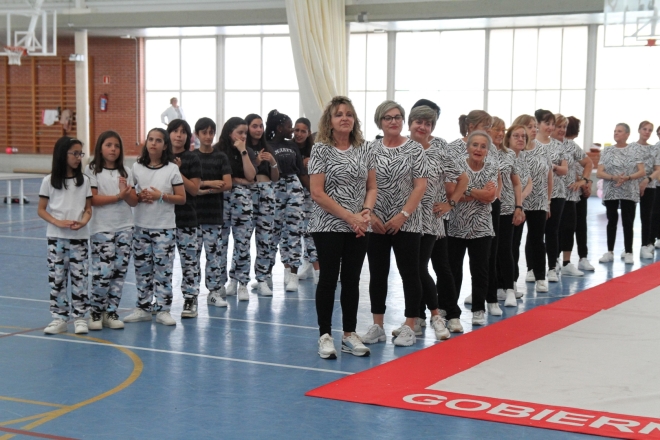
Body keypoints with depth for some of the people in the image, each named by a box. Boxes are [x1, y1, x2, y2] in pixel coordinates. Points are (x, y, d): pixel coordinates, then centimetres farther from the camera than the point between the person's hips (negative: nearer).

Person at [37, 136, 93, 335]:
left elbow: (88, 209, 7)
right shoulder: (49, 181, 0)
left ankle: (80, 316, 9)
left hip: (79, 237, 1)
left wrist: (83, 222, -14)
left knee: (79, 277, 1)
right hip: (56, 237, -1)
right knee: (57, 277, 2)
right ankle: (59, 317, 10)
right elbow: (41, 210, 1)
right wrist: (58, 222, -15)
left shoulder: (84, 180, 4)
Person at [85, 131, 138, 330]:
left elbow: (134, 201, 7)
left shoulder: (126, 172, 11)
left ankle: (111, 312, 13)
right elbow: (93, 199, -11)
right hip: (102, 229, -4)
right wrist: (118, 196, -16)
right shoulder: (92, 171, -1)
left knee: (120, 271, 3)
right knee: (103, 272, -9)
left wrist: (127, 193, -13)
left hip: (125, 227, 4)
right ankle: (96, 312, 6)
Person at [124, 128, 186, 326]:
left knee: (163, 269, -1)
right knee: (142, 268, 7)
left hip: (165, 228, -2)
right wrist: (139, 197, -12)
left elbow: (182, 198, -2)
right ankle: (143, 308, 16)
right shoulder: (137, 168, 5)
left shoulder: (172, 169, -1)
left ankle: (163, 310, 6)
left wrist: (161, 196, -15)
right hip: (141, 227, 2)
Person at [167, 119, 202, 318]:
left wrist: (177, 171, -15)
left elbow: (194, 189, -6)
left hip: (186, 219, -2)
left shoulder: (192, 159, 1)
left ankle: (190, 301, 5)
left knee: (189, 260, -1)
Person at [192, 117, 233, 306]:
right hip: (193, 213, 0)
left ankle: (215, 291, 8)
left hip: (214, 214, 0)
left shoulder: (221, 157, 5)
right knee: (193, 253, 0)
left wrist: (203, 189, -13)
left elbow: (227, 185, -4)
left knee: (214, 253, 2)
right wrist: (210, 183, -11)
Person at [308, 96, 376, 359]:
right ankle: (325, 336, 10)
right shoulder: (321, 149, -6)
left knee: (352, 280, 9)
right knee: (329, 279, 2)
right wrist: (349, 216, -15)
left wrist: (366, 212, -9)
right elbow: (317, 193, -12)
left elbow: (371, 187, 10)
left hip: (358, 228, 4)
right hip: (328, 226, -4)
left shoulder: (363, 149, 7)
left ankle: (350, 335, 17)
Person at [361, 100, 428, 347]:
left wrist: (403, 215, -14)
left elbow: (420, 186, -7)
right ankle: (377, 326, 16)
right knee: (377, 274, 7)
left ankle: (410, 326, 9)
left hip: (406, 223, -2)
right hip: (376, 223, 3)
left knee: (409, 273, 1)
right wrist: (370, 215, -7)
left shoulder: (414, 149, -2)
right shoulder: (370, 149, 5)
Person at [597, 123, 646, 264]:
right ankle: (609, 252, 13)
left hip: (629, 192, -1)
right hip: (610, 192, 1)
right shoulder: (607, 151, 4)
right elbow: (599, 173, -2)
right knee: (612, 221, 6)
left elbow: (642, 172, -3)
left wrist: (628, 177, -20)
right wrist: (614, 177, -19)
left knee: (628, 222, 2)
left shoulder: (634, 150, 2)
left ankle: (628, 253, 9)